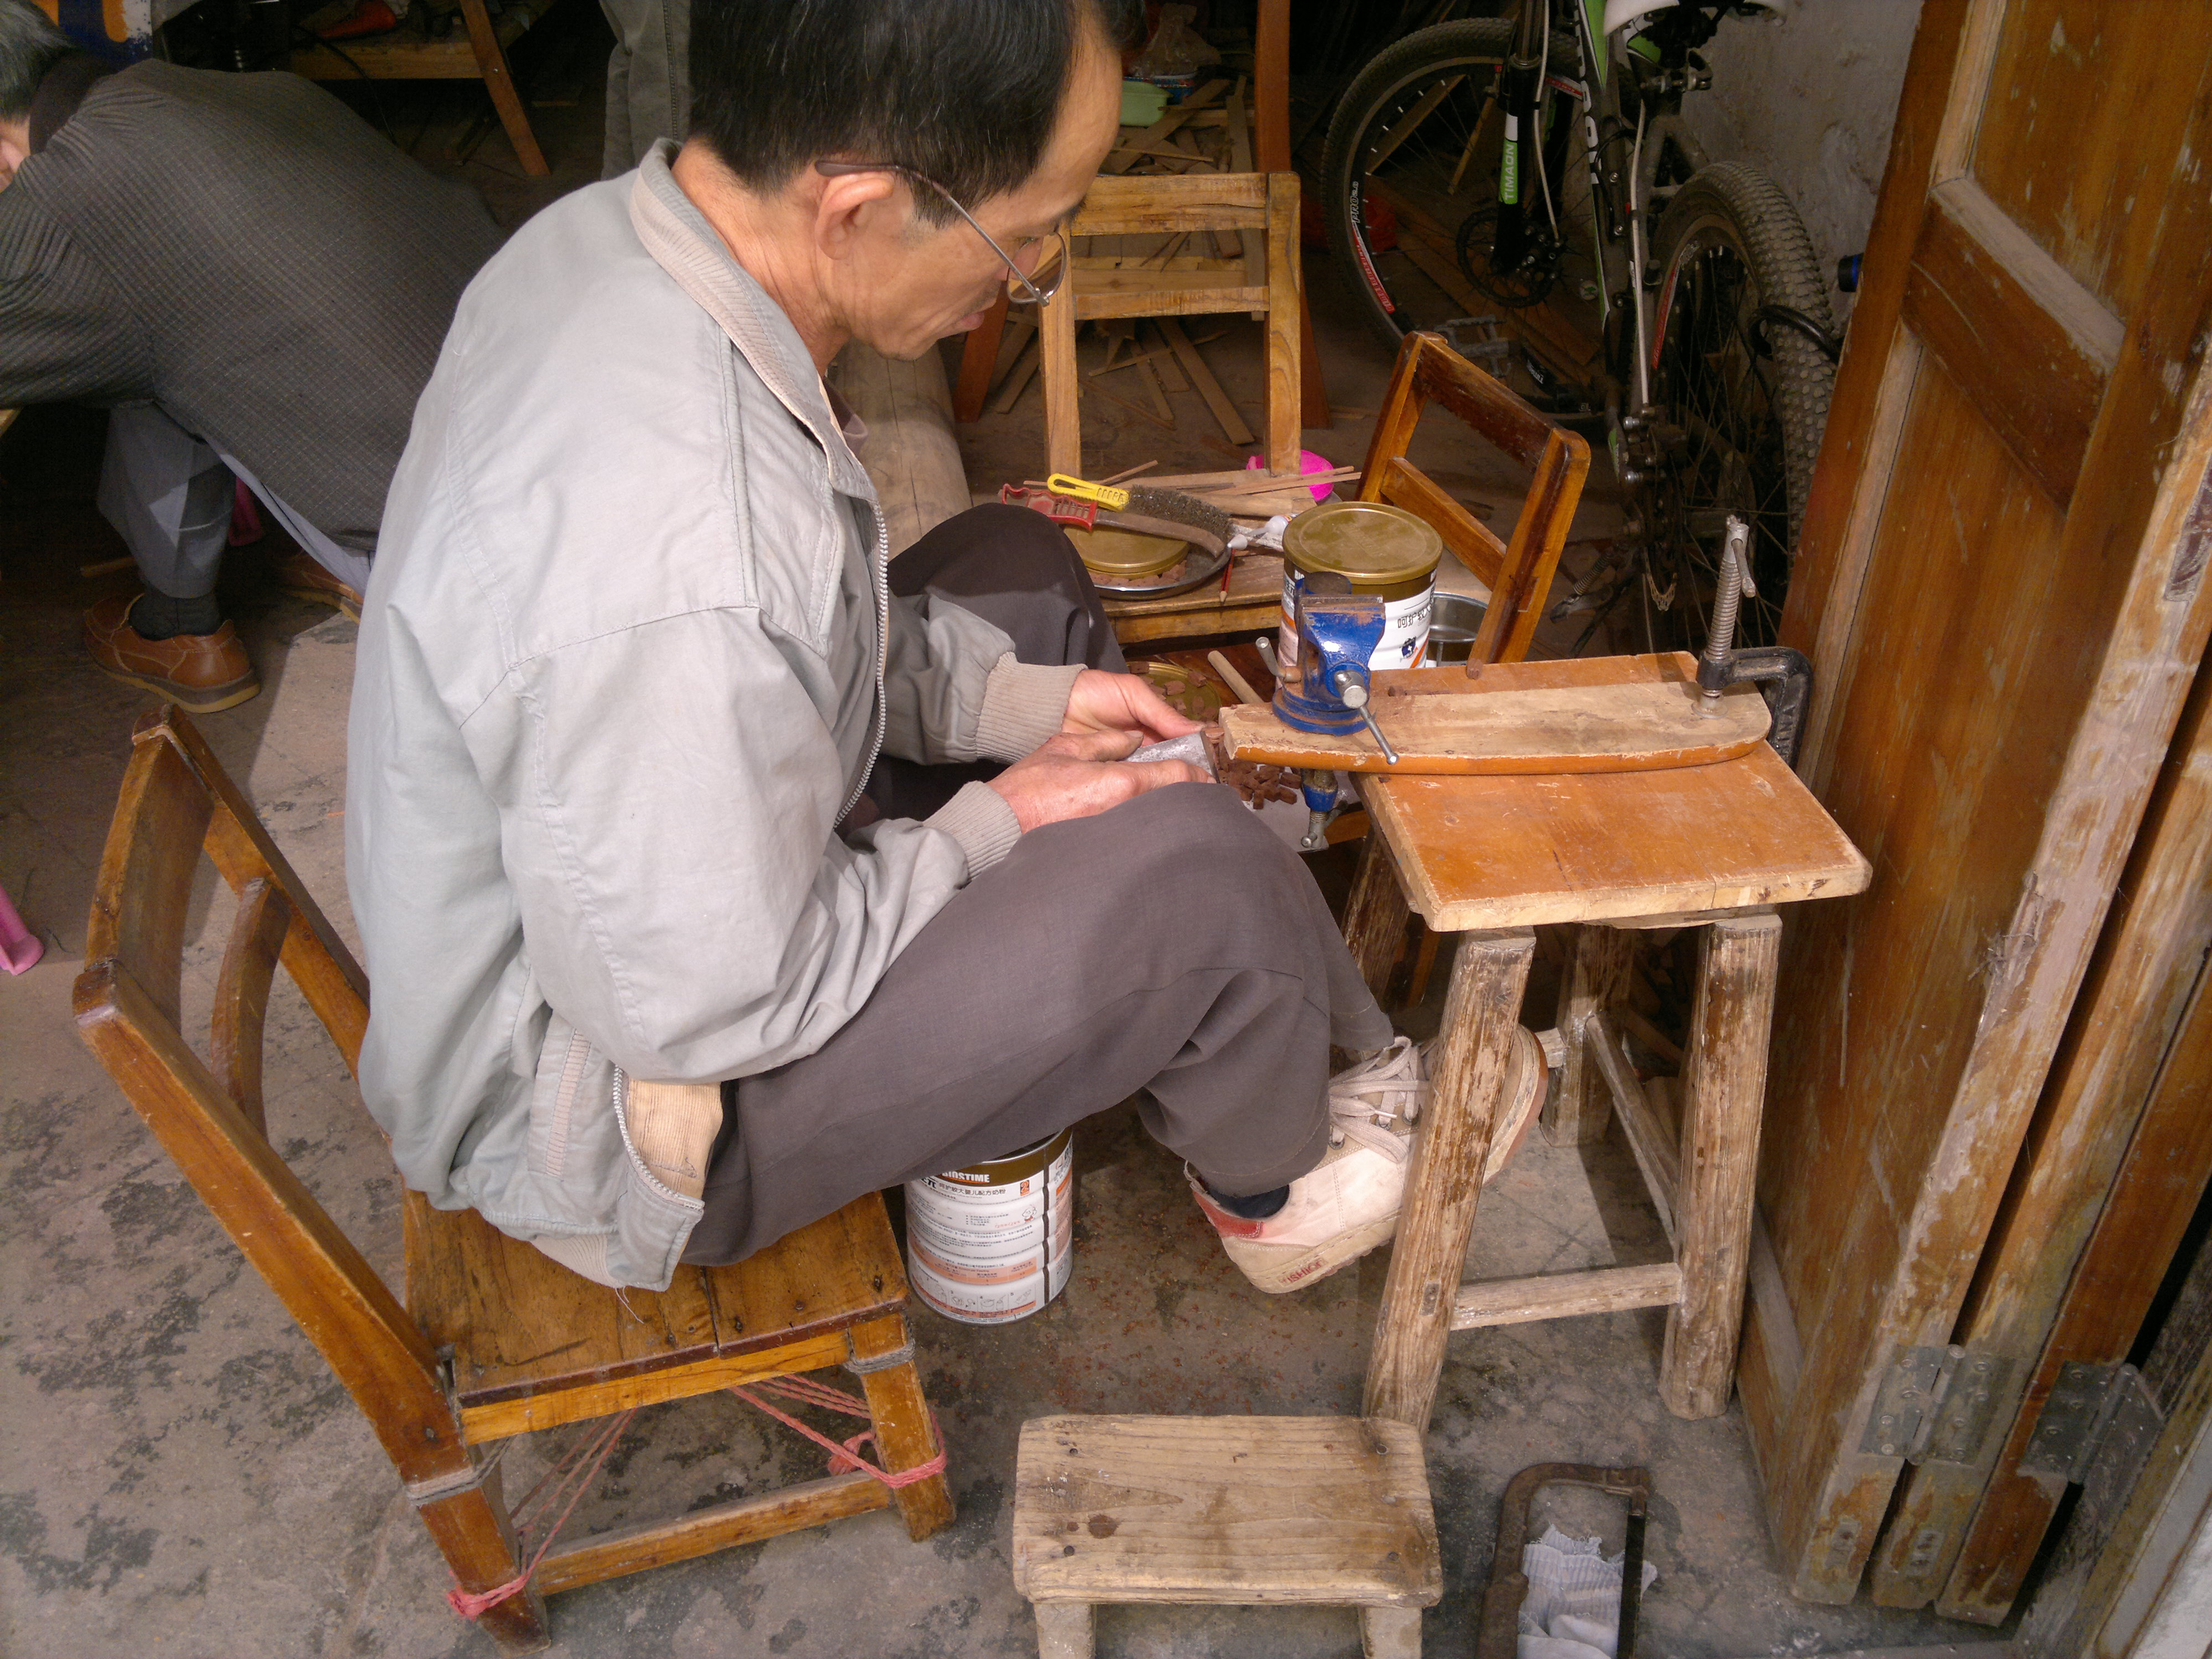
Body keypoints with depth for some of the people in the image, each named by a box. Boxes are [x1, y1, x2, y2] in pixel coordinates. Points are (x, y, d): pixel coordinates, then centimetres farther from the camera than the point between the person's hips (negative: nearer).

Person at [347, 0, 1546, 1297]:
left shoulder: (609, 235, -9)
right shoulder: (670, 568, -39)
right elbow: (707, 1017, -26)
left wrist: (1015, 699, 0)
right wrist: (988, 826, -14)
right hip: (596, 1112, -9)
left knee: (1020, 569, 11)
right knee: (1196, 863, -20)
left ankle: (1354, 1051, 23)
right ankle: (1275, 1185, 17)